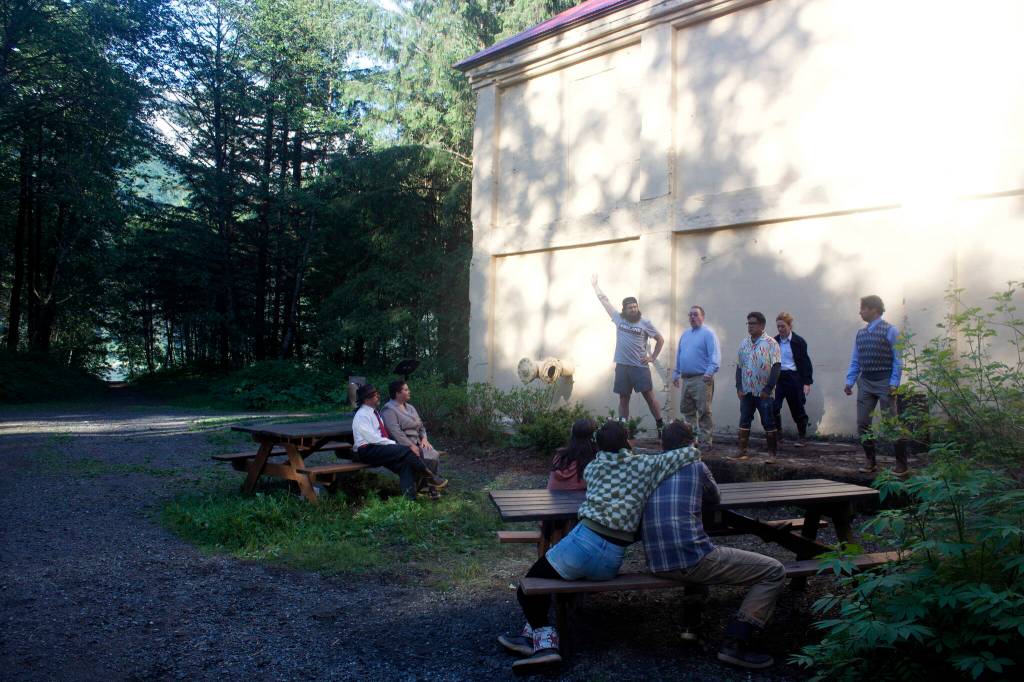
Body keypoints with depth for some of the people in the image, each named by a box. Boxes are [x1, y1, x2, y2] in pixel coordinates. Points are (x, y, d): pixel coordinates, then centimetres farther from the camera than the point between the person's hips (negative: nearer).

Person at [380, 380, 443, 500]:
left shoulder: (410, 407, 20)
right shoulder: (389, 410, -8)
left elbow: (420, 425, 21)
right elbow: (396, 432, -18)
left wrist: (424, 438, 0)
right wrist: (411, 446, -23)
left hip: (416, 443, 7)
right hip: (401, 446, -7)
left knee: (434, 455, -20)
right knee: (421, 458, -30)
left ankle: (430, 485, -8)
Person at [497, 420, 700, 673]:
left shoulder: (592, 467, 10)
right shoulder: (644, 465, 6)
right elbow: (693, 453, 10)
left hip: (586, 542, -3)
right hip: (613, 561, 3)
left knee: (529, 584, 16)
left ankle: (544, 639, 2)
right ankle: (535, 634, 26)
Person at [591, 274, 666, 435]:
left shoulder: (645, 322, 0)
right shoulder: (618, 318, 6)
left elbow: (660, 339, 8)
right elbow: (604, 300, 13)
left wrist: (653, 357, 2)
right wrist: (595, 285, 17)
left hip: (640, 367, -3)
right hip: (622, 366, 3)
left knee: (649, 397, -4)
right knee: (623, 399, 8)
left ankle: (661, 427, 2)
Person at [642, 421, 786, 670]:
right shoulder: (696, 466, 8)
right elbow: (715, 498, 25)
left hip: (656, 564, 7)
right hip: (691, 560, -6)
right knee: (774, 572, 3)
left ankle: (691, 623, 27)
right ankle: (734, 644, -5)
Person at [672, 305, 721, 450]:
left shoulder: (708, 334, -5)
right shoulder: (685, 334, 18)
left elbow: (715, 355, -14)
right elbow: (679, 355, 23)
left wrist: (710, 372, -26)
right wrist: (676, 374, 19)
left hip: (701, 379, -8)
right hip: (686, 379, 8)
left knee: (704, 412, -5)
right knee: (687, 410, 12)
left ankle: (706, 442, 0)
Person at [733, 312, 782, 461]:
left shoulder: (770, 343, -8)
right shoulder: (744, 344, 9)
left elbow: (776, 367, -12)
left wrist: (768, 389, -16)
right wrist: (739, 387, 4)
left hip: (764, 392, -5)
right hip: (746, 391, 5)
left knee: (768, 423, 1)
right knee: (744, 421, 6)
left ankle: (772, 453, 9)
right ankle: (742, 451, 12)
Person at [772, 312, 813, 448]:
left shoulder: (798, 341, -5)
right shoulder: (775, 341, 6)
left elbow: (805, 363, -4)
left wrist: (807, 382, -9)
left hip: (794, 378, -3)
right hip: (778, 377, 3)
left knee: (797, 409, 7)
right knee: (773, 407, -10)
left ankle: (801, 437, 23)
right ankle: (777, 436, 1)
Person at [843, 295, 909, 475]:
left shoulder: (890, 331, -5)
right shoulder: (860, 333, 11)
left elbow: (897, 359, -8)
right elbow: (855, 361, 14)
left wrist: (894, 384, -14)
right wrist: (849, 382, 5)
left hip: (884, 382, -6)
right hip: (865, 382, 6)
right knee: (862, 423, 5)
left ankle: (901, 464, 5)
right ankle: (871, 461, 17)